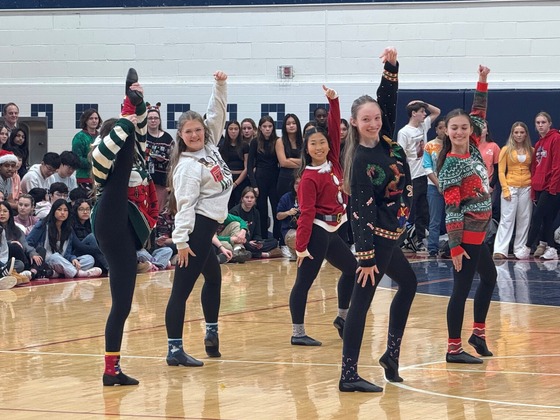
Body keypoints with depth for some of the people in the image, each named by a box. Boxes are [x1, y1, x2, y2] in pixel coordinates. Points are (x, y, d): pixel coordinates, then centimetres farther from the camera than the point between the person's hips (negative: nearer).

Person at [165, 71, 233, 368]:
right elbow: (184, 204, -20)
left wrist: (220, 85, 1)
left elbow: (217, 113, 14)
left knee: (213, 278, 26)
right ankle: (174, 350, -16)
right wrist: (181, 240, -26)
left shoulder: (210, 146, 9)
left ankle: (211, 333, 40)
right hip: (196, 227, -10)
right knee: (182, 288, -12)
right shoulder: (188, 166, -13)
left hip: (208, 226, 10)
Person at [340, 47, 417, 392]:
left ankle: (392, 353, 32)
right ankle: (349, 375, -9)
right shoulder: (362, 161, -18)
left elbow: (388, 99, 1)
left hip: (389, 233, 10)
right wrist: (366, 256, -24)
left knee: (408, 283, 25)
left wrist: (392, 66, -18)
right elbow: (362, 210, -21)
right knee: (362, 299, -9)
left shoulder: (386, 141, 2)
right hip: (375, 235, -10)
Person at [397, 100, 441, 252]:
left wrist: (424, 104, 6)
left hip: (423, 176, 7)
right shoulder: (404, 132, -11)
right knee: (409, 211, -3)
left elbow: (437, 112, 23)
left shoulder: (423, 126, 10)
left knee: (423, 212, 11)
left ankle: (420, 240, 17)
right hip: (410, 178, -7)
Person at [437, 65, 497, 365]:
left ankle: (478, 333, 35)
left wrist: (482, 82, 7)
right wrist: (455, 246, -22)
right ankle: (454, 349, -3)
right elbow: (451, 208, -20)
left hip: (478, 231, 9)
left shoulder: (472, 149, 4)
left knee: (489, 277, 22)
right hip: (465, 233, -9)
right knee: (462, 288, -7)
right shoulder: (451, 165, -17)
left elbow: (479, 115, 15)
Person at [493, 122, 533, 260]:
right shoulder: (506, 150, 1)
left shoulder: (531, 150, 8)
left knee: (524, 220, 4)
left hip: (527, 188, 3)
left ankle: (520, 250, 10)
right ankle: (500, 250, -11)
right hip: (511, 187, -3)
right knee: (507, 219, -8)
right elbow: (501, 171, -1)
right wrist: (505, 189, -10)